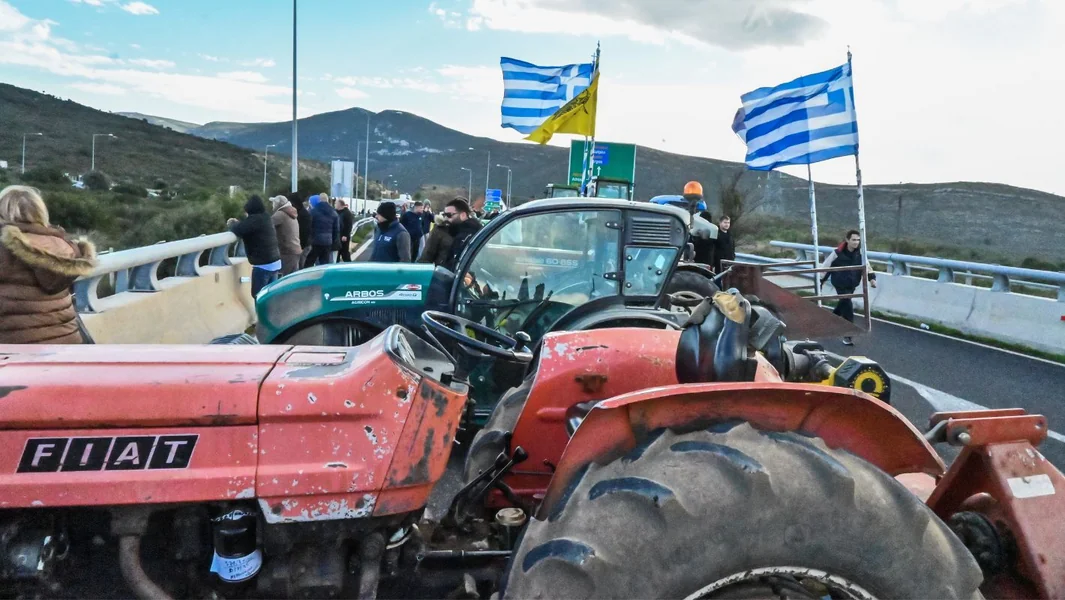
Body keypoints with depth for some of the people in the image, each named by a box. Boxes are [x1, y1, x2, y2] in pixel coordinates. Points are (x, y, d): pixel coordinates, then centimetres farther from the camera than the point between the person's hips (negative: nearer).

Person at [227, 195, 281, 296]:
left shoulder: (255, 219, -14)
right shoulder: (265, 218, 14)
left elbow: (239, 230, -18)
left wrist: (231, 223, 2)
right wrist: (237, 223, 18)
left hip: (263, 265, -9)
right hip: (275, 262, 9)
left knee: (258, 295, -2)